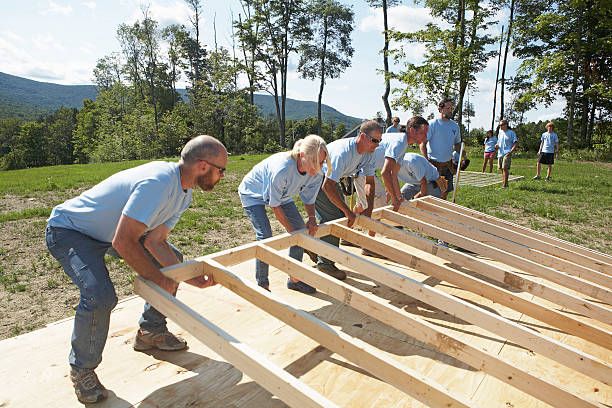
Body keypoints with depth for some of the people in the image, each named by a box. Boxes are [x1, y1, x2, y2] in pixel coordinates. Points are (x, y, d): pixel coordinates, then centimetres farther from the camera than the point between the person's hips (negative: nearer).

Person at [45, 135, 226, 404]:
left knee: (173, 259, 9)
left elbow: (155, 241, -6)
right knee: (100, 297, -28)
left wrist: (192, 278, -14)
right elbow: (123, 243, -36)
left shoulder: (184, 192, -5)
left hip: (111, 230, 10)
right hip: (67, 230, -9)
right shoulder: (158, 182, -36)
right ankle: (82, 369, 2)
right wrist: (159, 280, -24)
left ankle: (151, 332, 23)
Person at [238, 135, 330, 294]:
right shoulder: (281, 169, -42)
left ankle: (294, 279, 15)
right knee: (265, 236, -19)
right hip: (253, 193, -7)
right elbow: (275, 205, -30)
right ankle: (262, 285, -1)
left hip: (281, 194, 7)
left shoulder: (316, 174, -23)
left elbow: (309, 200, -6)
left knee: (301, 229, 1)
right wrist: (291, 230, -23)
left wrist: (311, 218, -24)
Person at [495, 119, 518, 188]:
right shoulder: (500, 133, 15)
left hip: (507, 153, -6)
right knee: (501, 168, 9)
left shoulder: (511, 133, -2)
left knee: (505, 168, -15)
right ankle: (504, 182, 21)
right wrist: (497, 146, 1)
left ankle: (505, 185, -14)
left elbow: (515, 144, -5)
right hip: (500, 153, 6)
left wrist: (511, 151, -19)